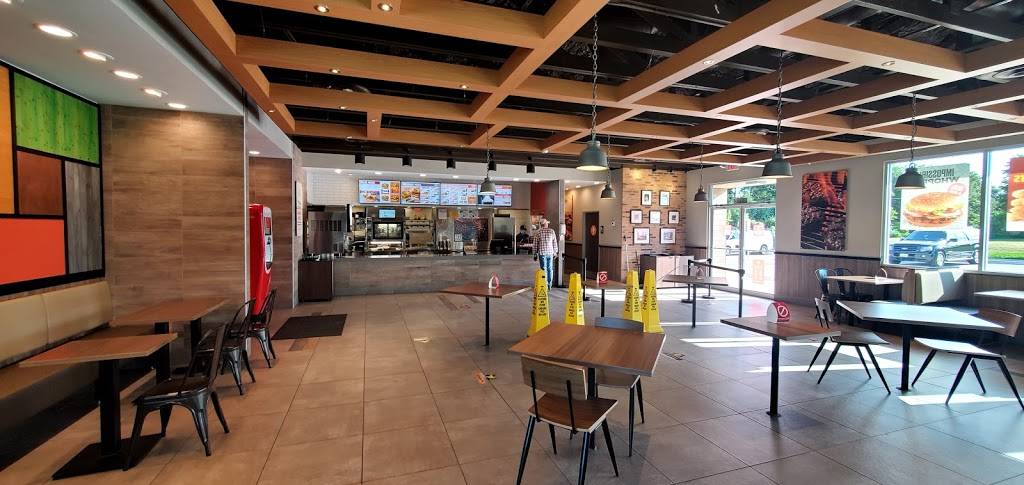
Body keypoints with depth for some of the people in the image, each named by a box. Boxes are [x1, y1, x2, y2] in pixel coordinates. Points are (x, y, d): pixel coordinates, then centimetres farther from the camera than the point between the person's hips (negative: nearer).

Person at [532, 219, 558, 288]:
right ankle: (549, 285, 15)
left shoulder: (537, 232, -2)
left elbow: (535, 244, -1)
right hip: (550, 252, 1)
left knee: (544, 269, 2)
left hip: (542, 253, -1)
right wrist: (555, 252, 13)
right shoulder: (552, 231, 2)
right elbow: (555, 243, 5)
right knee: (550, 269, 10)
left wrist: (535, 254, 6)